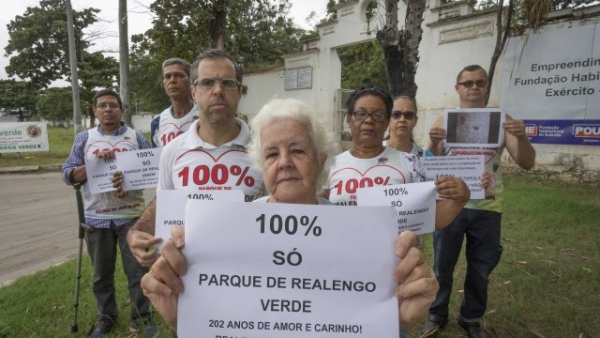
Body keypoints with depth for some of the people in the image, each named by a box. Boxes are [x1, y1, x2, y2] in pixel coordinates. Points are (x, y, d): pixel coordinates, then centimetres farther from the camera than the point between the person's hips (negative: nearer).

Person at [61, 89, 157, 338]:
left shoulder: (136, 138, 3)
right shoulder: (84, 139, 6)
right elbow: (68, 175, 1)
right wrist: (96, 163, -15)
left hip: (131, 215, -1)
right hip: (97, 218, 2)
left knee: (137, 270, 5)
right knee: (102, 274, 13)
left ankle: (142, 317, 21)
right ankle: (106, 318, 32)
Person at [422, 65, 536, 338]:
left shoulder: (501, 120, 0)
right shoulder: (444, 121, 0)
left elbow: (527, 163, -5)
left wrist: (521, 137, -24)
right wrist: (433, 144, -25)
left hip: (487, 209, 1)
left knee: (480, 270, 15)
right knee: (442, 267, 11)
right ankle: (437, 315, 30)